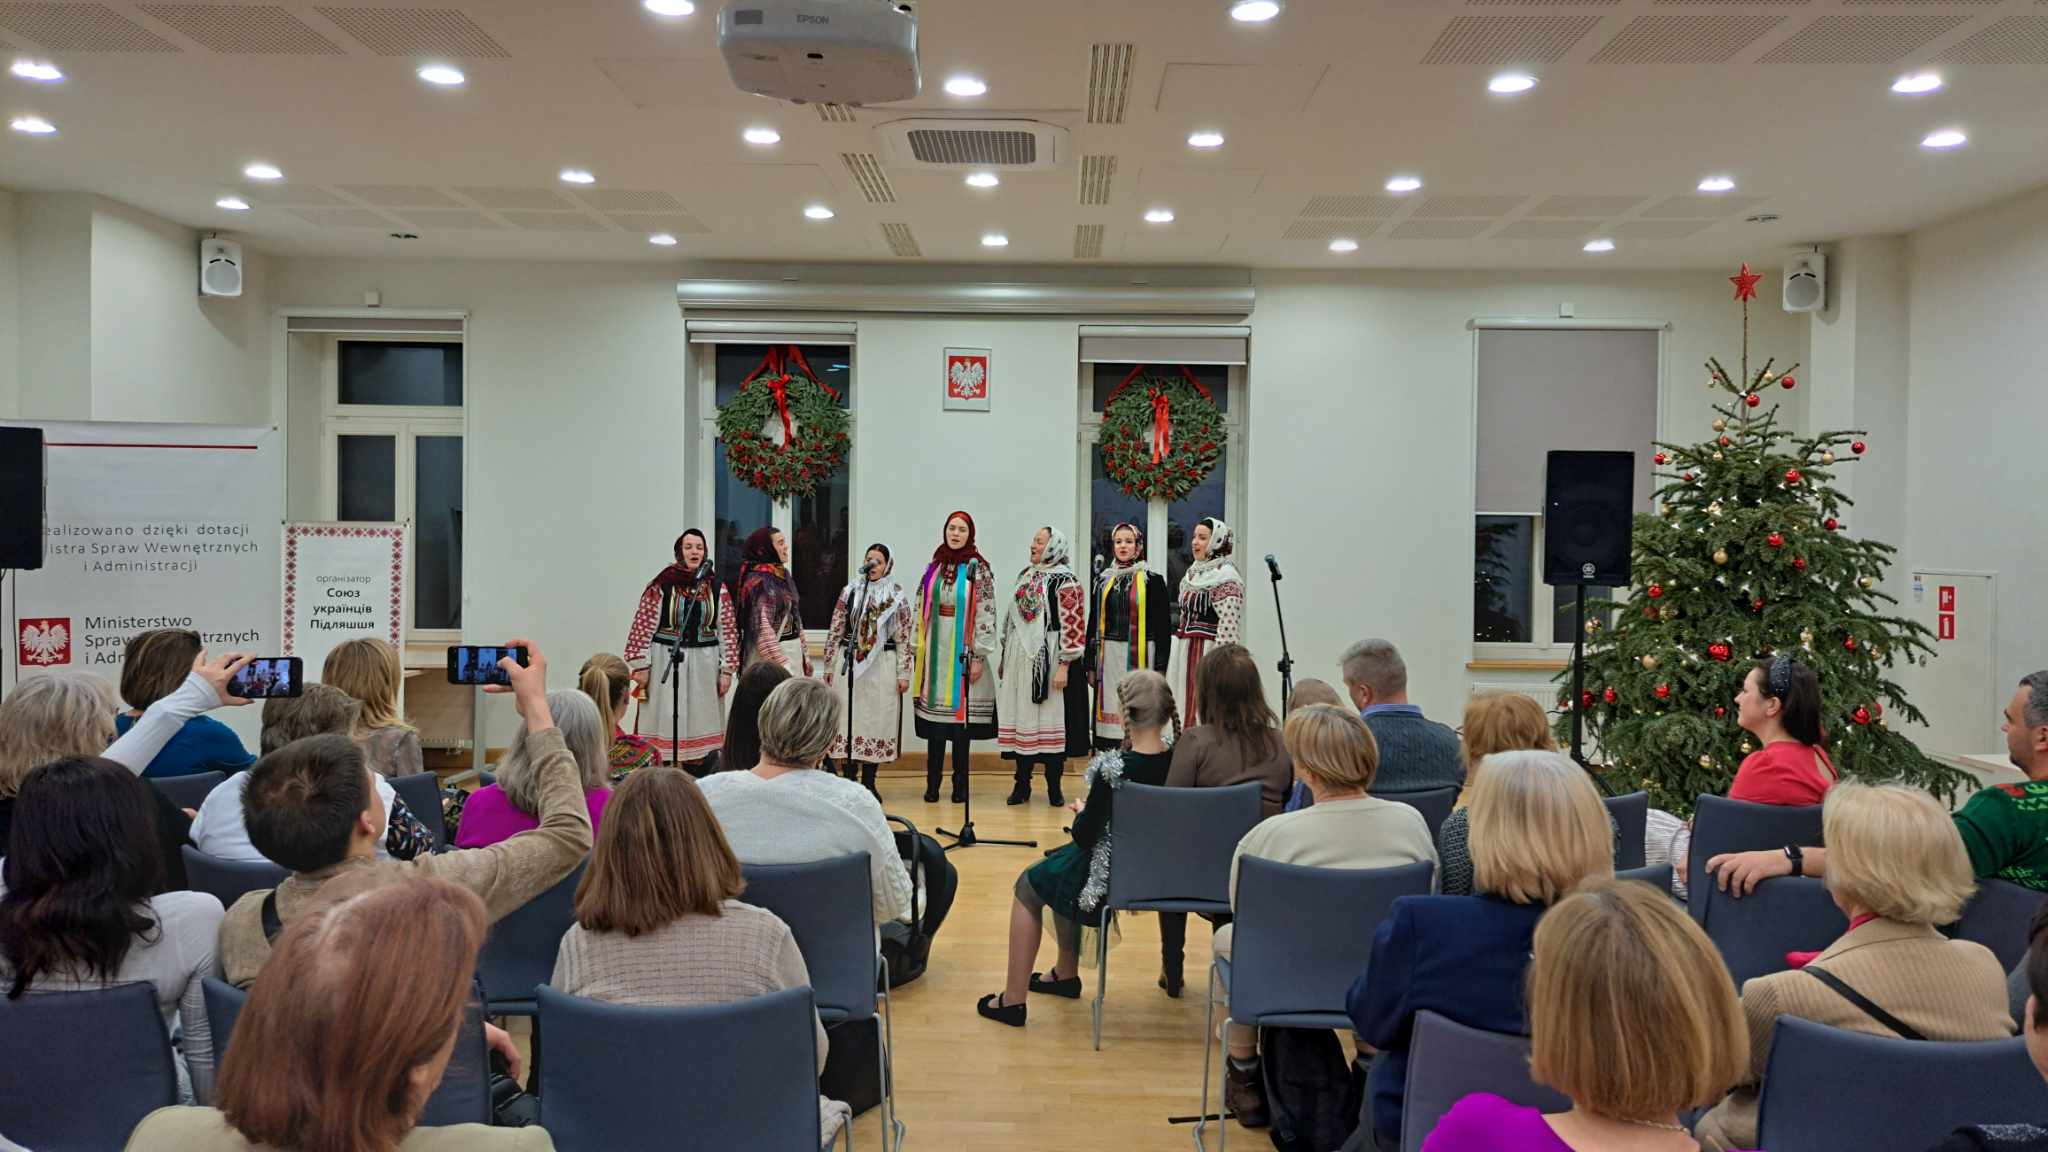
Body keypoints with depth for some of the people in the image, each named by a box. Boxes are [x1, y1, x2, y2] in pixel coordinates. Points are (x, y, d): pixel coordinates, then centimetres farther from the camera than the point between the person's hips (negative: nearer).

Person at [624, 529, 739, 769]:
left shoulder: (717, 588, 5)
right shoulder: (661, 585, -4)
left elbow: (728, 630, 5)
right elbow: (643, 626, -5)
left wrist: (727, 669, 0)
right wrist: (640, 665, -9)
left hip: (704, 667, 3)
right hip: (665, 665, -3)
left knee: (701, 726, 8)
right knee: (664, 724, 1)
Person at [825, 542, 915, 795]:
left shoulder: (897, 596, 1)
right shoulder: (850, 590, 5)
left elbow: (903, 638, -1)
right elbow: (835, 630, 6)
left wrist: (903, 673, -4)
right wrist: (829, 665, 4)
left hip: (882, 665, -1)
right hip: (849, 661, 1)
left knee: (877, 719, 2)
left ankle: (869, 782, 12)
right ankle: (849, 779, 12)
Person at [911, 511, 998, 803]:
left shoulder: (978, 568, -3)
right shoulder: (934, 567, 10)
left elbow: (986, 614, -7)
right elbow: (921, 609, 14)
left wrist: (978, 656, -11)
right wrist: (920, 648, 10)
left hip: (963, 651, -3)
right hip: (936, 650, 3)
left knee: (961, 715, 0)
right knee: (934, 716, 3)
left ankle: (960, 785, 10)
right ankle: (932, 784, 10)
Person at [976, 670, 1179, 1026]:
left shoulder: (1112, 768, -26)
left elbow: (1085, 836, -18)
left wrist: (1081, 811, 3)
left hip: (1113, 877, -6)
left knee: (1026, 886, 20)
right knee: (1059, 864, 32)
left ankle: (1012, 1000, 22)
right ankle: (1065, 974, 45)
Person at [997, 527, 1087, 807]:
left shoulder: (1065, 580, -8)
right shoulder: (1025, 575, 15)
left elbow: (1073, 626, -13)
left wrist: (1064, 666, -17)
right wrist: (1004, 657, 19)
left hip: (1046, 658, -7)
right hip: (1019, 657, 7)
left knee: (1049, 718, -2)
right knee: (1020, 718, 7)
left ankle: (1054, 786, 8)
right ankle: (1022, 784, 15)